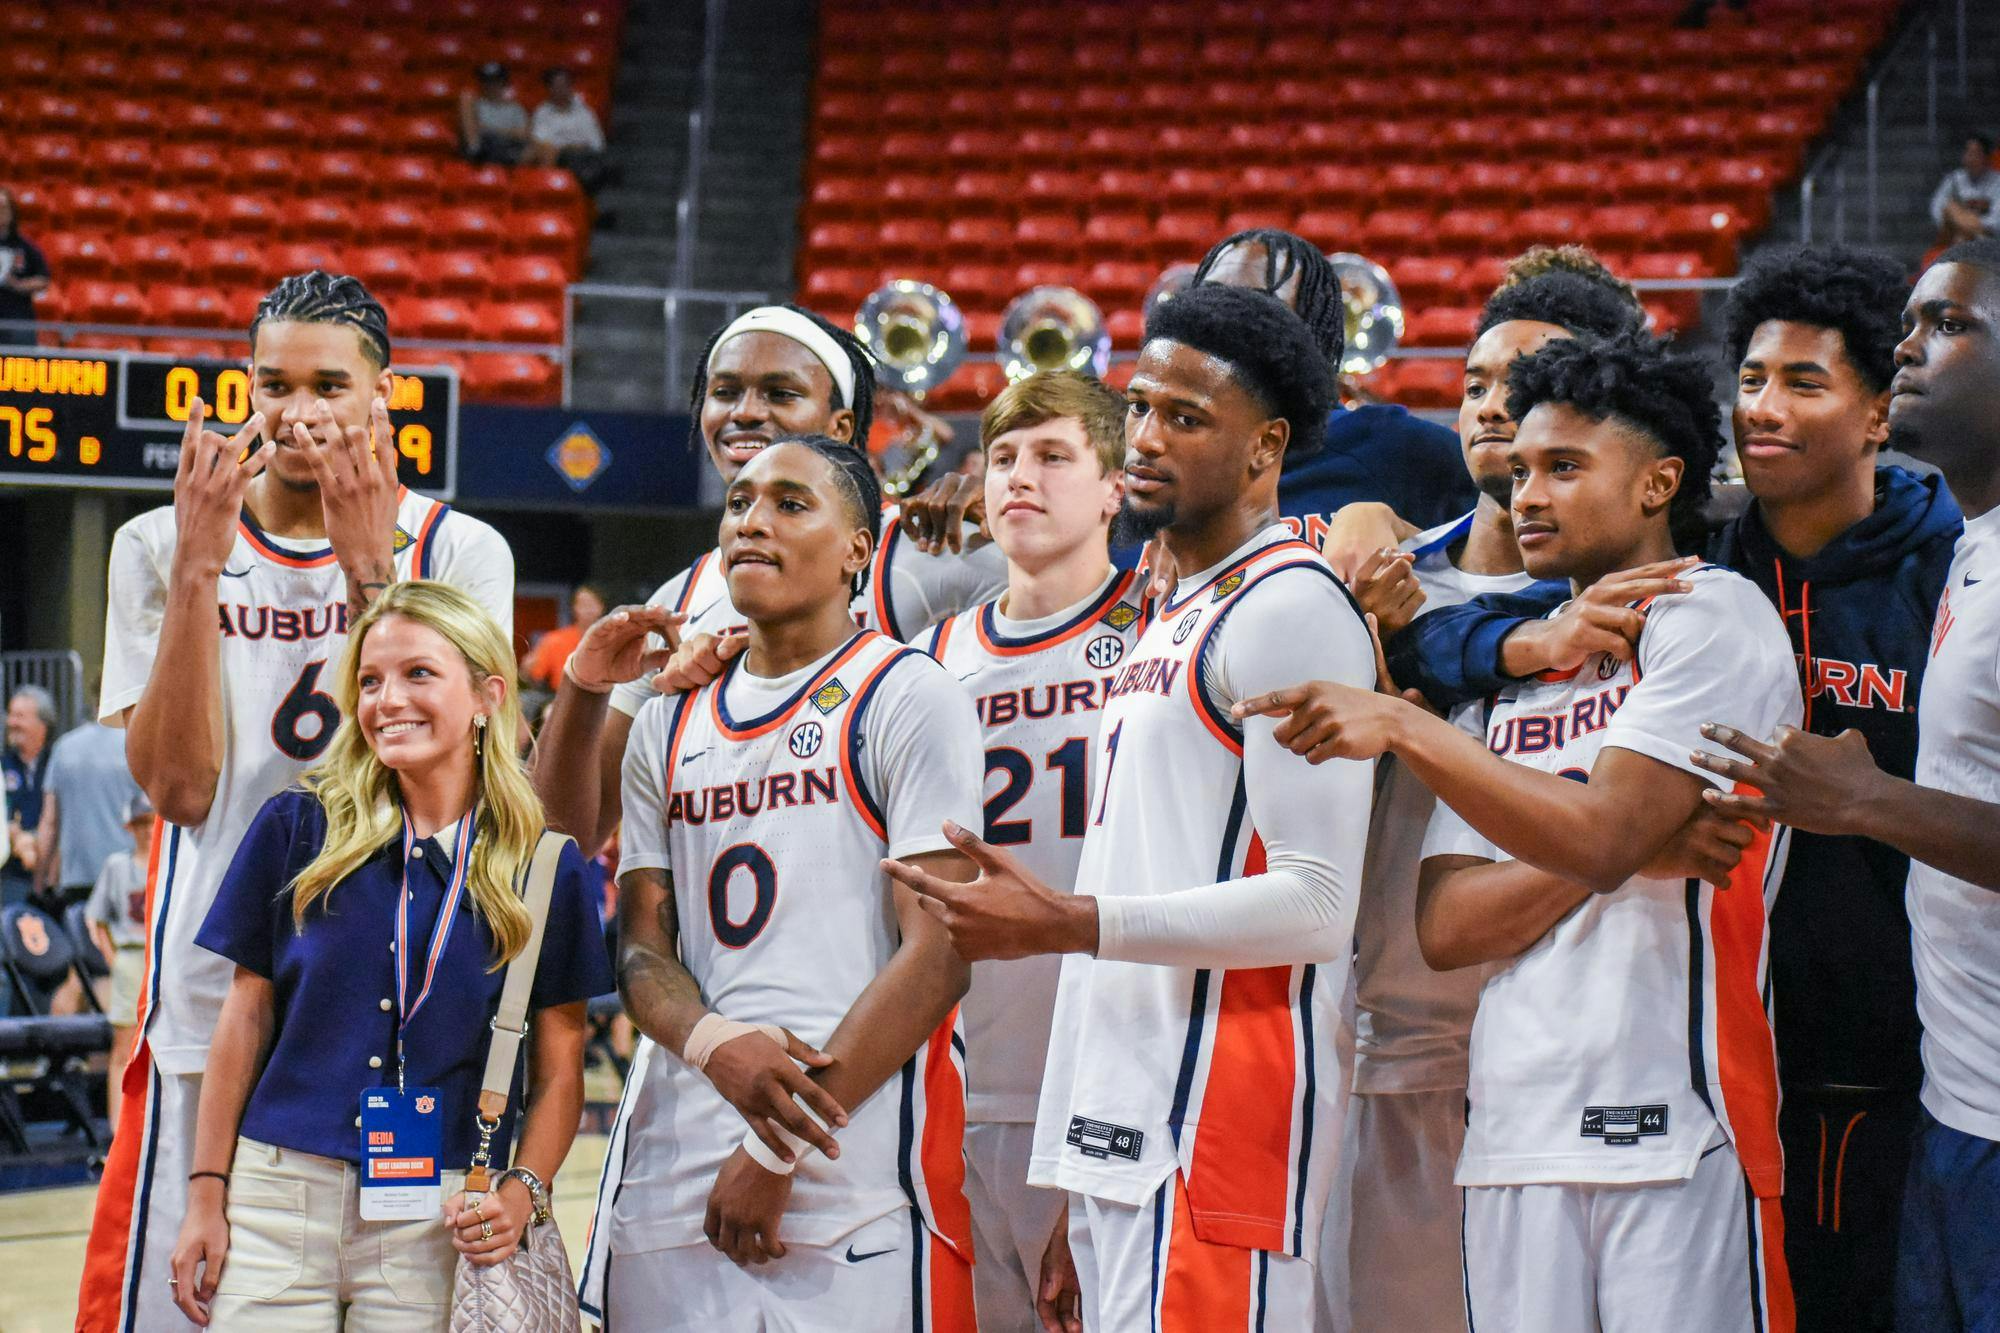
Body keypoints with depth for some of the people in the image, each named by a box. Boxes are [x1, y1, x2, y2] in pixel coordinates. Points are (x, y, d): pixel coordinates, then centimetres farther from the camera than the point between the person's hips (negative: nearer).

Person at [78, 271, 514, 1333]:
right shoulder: (162, 547, 6)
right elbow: (179, 786, -5)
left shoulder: (458, 553, 3)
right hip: (211, 997, 1)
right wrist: (200, 566, -12)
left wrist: (368, 567, -14)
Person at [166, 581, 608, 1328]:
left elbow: (559, 1069, 5)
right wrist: (207, 1194, 3)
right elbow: (246, 1019, 7)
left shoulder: (544, 864, 3)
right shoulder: (298, 827, 5)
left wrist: (522, 1190, -11)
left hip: (438, 1212, 0)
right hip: (279, 1193, 1)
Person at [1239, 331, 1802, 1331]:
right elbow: (1445, 929, 8)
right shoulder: (1513, 663, 20)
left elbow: (1597, 834, -15)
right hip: (1512, 1128, 6)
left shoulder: (1712, 614, 0)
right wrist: (1633, 846, -6)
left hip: (1676, 1129, -6)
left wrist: (1400, 725, -13)